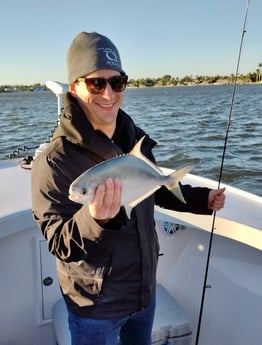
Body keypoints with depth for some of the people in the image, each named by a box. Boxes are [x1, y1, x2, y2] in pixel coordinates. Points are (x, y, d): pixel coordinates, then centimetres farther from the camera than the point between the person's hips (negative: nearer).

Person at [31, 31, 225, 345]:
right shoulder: (55, 161, -24)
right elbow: (59, 245, -22)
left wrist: (202, 199, 5)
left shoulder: (136, 139, -4)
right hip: (96, 307, -5)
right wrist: (94, 218, -41)